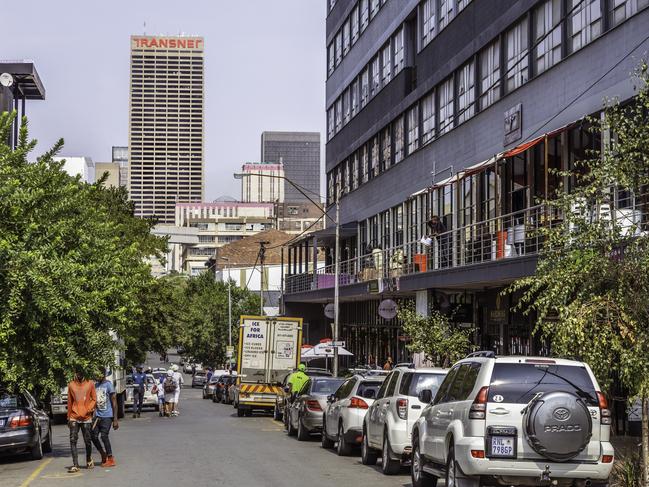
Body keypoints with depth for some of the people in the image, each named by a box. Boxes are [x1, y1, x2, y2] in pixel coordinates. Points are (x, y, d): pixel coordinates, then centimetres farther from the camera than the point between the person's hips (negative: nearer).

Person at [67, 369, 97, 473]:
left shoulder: (90, 384, 3)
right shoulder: (71, 385, 8)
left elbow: (94, 399, 4)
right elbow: (69, 402, 12)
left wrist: (90, 409, -13)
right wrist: (68, 417, 11)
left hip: (86, 417, -1)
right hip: (74, 417, 1)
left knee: (87, 441, 5)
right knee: (73, 440, -8)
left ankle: (89, 460, 29)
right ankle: (75, 465, -10)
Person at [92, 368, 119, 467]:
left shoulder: (108, 385, -7)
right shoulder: (95, 385, 11)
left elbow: (114, 403, -8)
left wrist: (115, 419, -12)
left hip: (107, 416, -6)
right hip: (97, 415, 6)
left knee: (104, 436, -12)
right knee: (93, 436, 0)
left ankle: (110, 459, -1)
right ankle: (103, 455, 19)